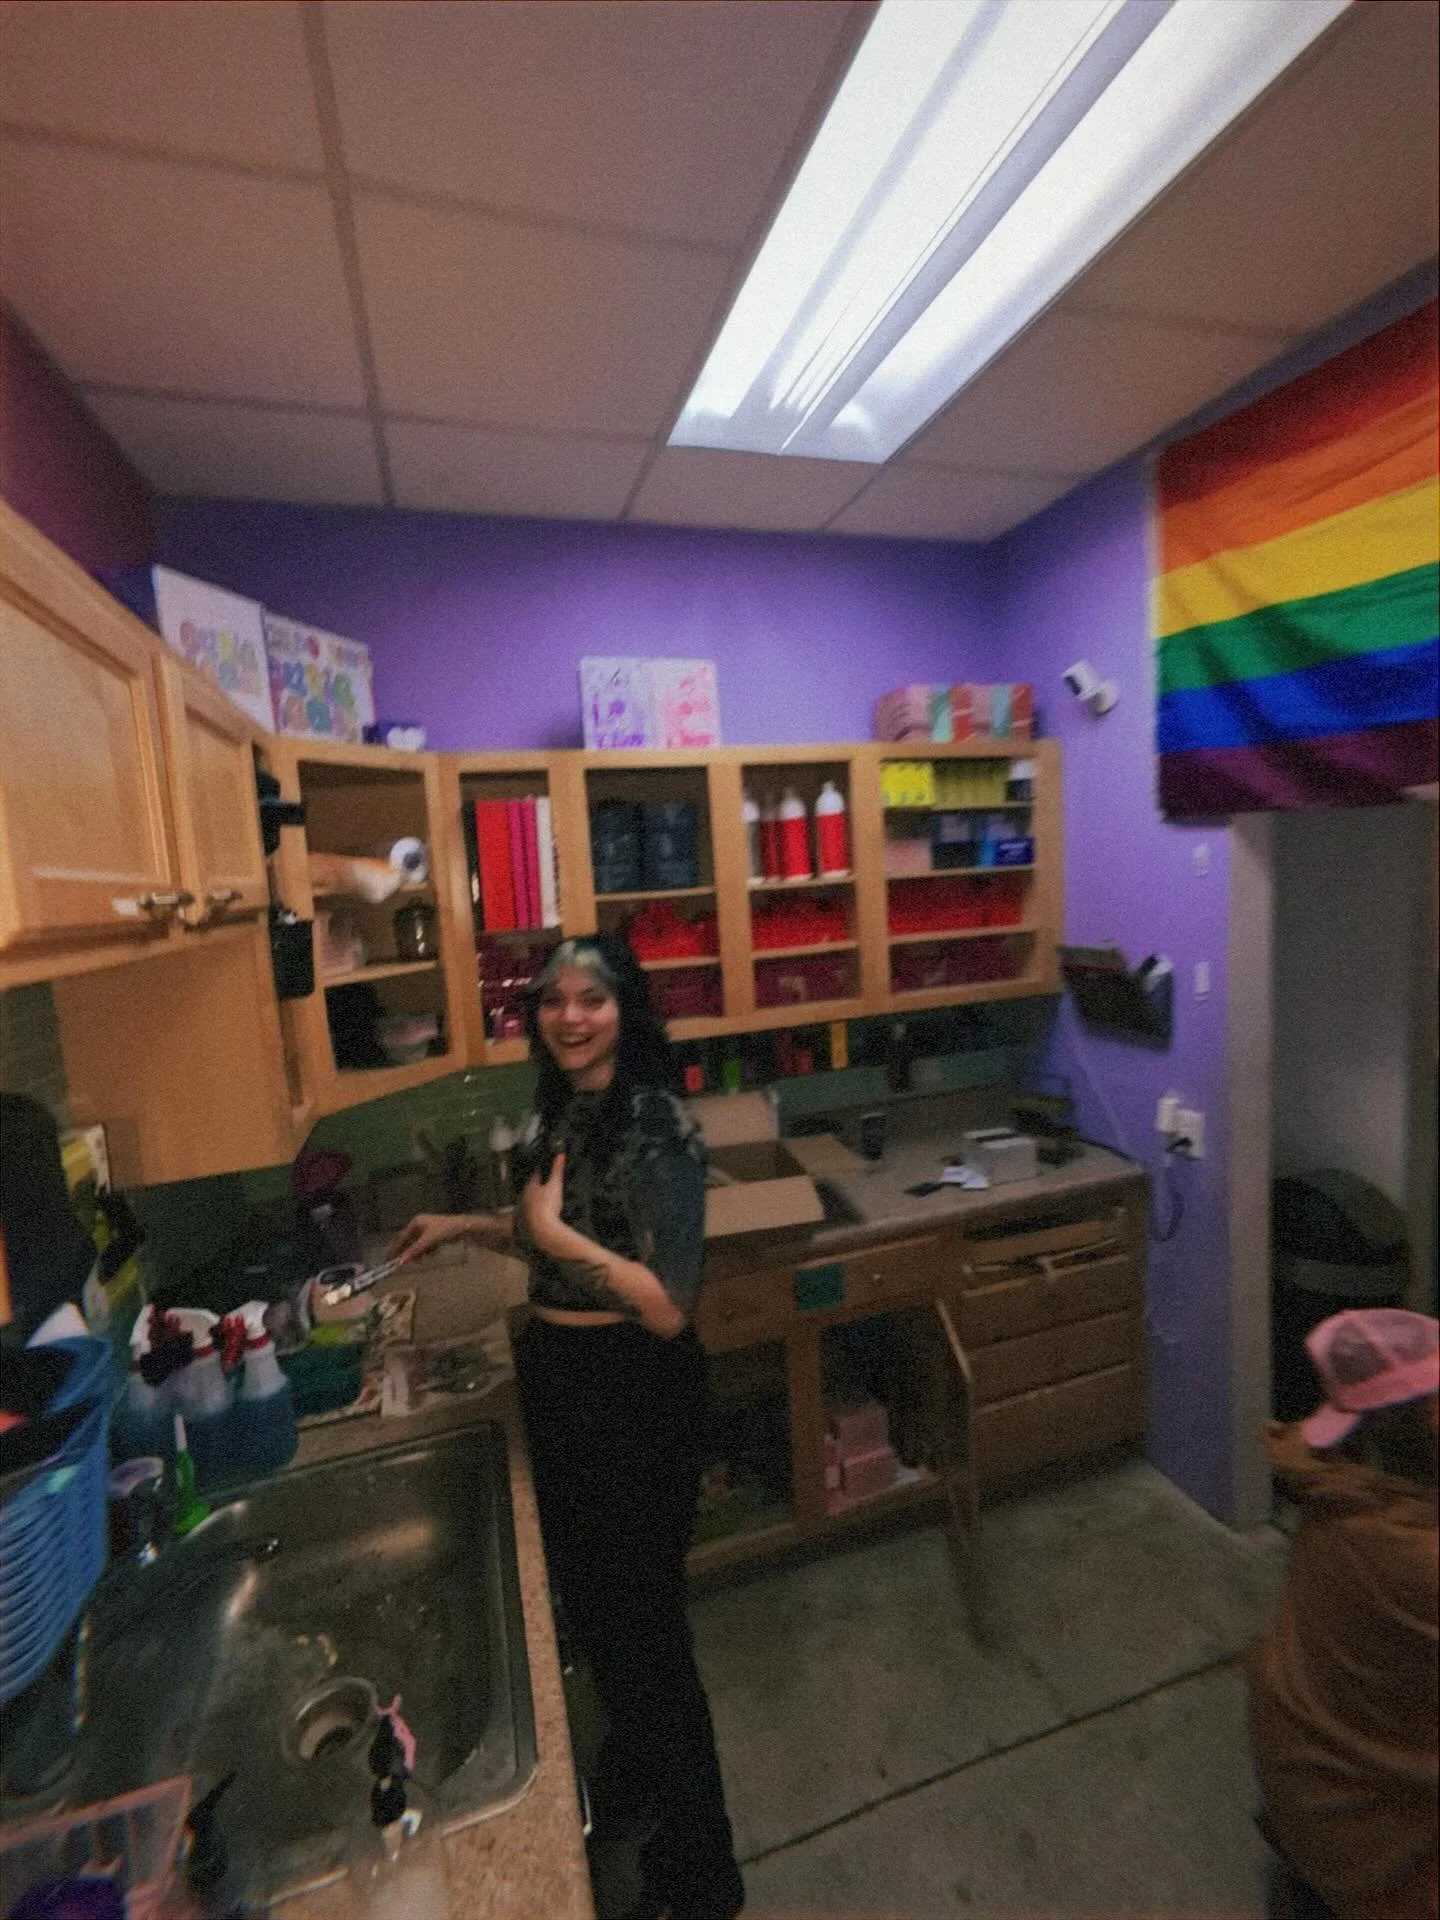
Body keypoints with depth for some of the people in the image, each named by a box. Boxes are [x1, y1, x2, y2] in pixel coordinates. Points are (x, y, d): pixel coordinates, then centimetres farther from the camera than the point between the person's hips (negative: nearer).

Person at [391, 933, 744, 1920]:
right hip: (561, 1378, 8)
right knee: (589, 1600, 28)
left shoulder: (656, 1123, -24)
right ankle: (630, 1781, 57)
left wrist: (554, 1230, -26)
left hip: (635, 1393, -8)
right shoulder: (560, 1109, 2)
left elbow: (668, 1308, -25)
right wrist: (468, 1226, 13)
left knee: (642, 1622, 13)